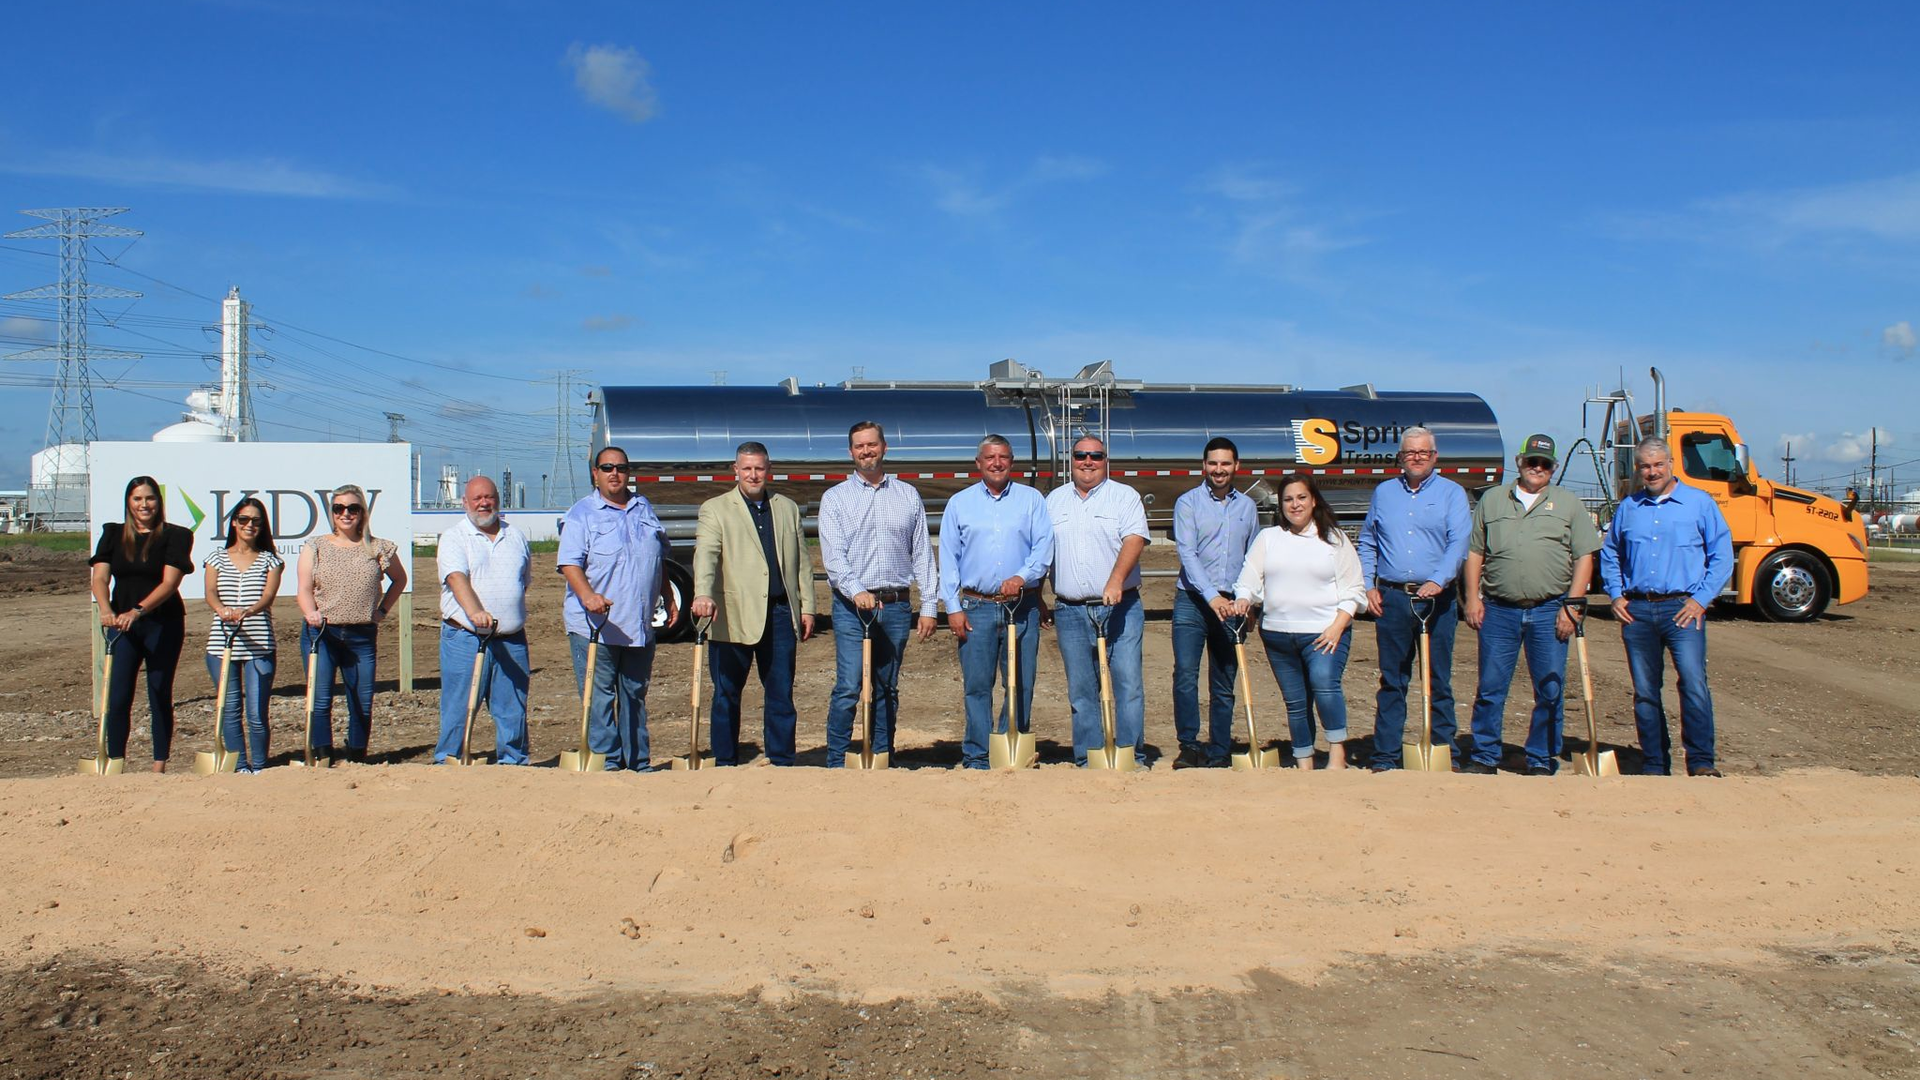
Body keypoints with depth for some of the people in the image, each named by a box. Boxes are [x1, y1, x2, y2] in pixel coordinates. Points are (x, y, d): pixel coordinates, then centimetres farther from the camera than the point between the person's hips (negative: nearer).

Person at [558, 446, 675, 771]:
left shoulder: (645, 509, 15)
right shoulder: (581, 514, -3)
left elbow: (660, 560, 25)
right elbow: (569, 563, -14)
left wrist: (668, 598, 23)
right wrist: (588, 595, -30)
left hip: (640, 625, 5)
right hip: (593, 625, -5)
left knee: (635, 696, 13)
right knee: (598, 698, -5)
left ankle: (639, 762, 20)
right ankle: (607, 762, 0)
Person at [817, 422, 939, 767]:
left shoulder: (908, 495, 12)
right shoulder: (835, 498, 5)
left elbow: (922, 554, 11)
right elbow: (833, 555, -5)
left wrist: (928, 606, 4)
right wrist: (856, 592, -22)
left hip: (896, 605, 2)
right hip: (851, 606, -2)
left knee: (888, 690, 8)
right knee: (848, 688, -10)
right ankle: (837, 763, -2)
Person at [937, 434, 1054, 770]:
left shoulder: (1031, 500, 10)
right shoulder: (959, 503, 10)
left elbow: (1044, 547, 2)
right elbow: (948, 558, 7)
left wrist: (1022, 577, -16)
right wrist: (953, 607, -1)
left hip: (1022, 606, 0)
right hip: (976, 607, 0)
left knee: (1021, 685, 1)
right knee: (977, 686, -1)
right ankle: (976, 758, 5)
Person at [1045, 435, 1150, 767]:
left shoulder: (1125, 496, 4)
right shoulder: (1054, 501, 15)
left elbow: (1134, 540, -11)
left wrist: (1116, 580, -26)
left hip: (1120, 608, -3)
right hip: (1071, 612, 3)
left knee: (1128, 685, -6)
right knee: (1081, 691, 5)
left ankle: (1132, 757, 0)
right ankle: (1087, 760, 11)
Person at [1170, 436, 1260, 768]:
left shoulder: (1247, 507, 11)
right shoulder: (1188, 503, -1)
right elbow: (1187, 554, -11)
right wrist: (1212, 596, -20)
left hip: (1232, 604, 3)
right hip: (1192, 601, -3)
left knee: (1224, 684, 7)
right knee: (1185, 675, -13)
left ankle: (1219, 753, 14)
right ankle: (1189, 745, -3)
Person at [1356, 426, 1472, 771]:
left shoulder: (1452, 493, 4)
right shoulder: (1384, 493, 14)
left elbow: (1459, 543, -8)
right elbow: (1366, 544, 17)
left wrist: (1438, 581, -23)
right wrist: (1368, 586, 5)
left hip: (1437, 599, -2)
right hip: (1392, 599, 2)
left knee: (1439, 681, 3)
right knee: (1391, 682, 6)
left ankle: (1444, 756, 10)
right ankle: (1385, 758, 10)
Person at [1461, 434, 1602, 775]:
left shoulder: (1568, 503, 8)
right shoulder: (1492, 500, 12)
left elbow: (1584, 557, 4)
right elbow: (1474, 552, 12)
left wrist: (1573, 605, -5)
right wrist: (1472, 597, 2)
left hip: (1550, 612, 0)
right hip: (1498, 609, 1)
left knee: (1550, 692, 2)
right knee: (1490, 689, 3)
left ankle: (1542, 761, 13)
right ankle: (1484, 757, 13)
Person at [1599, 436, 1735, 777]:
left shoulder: (1700, 503, 4)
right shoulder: (1628, 508, 13)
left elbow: (1722, 556, 1)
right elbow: (1609, 556, 23)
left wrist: (1700, 599, -7)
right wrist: (1616, 595, 8)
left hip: (1682, 609, -3)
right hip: (1637, 611, 4)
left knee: (1693, 683, -15)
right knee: (1645, 693, 6)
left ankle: (1701, 762, -8)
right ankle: (1653, 765, 13)